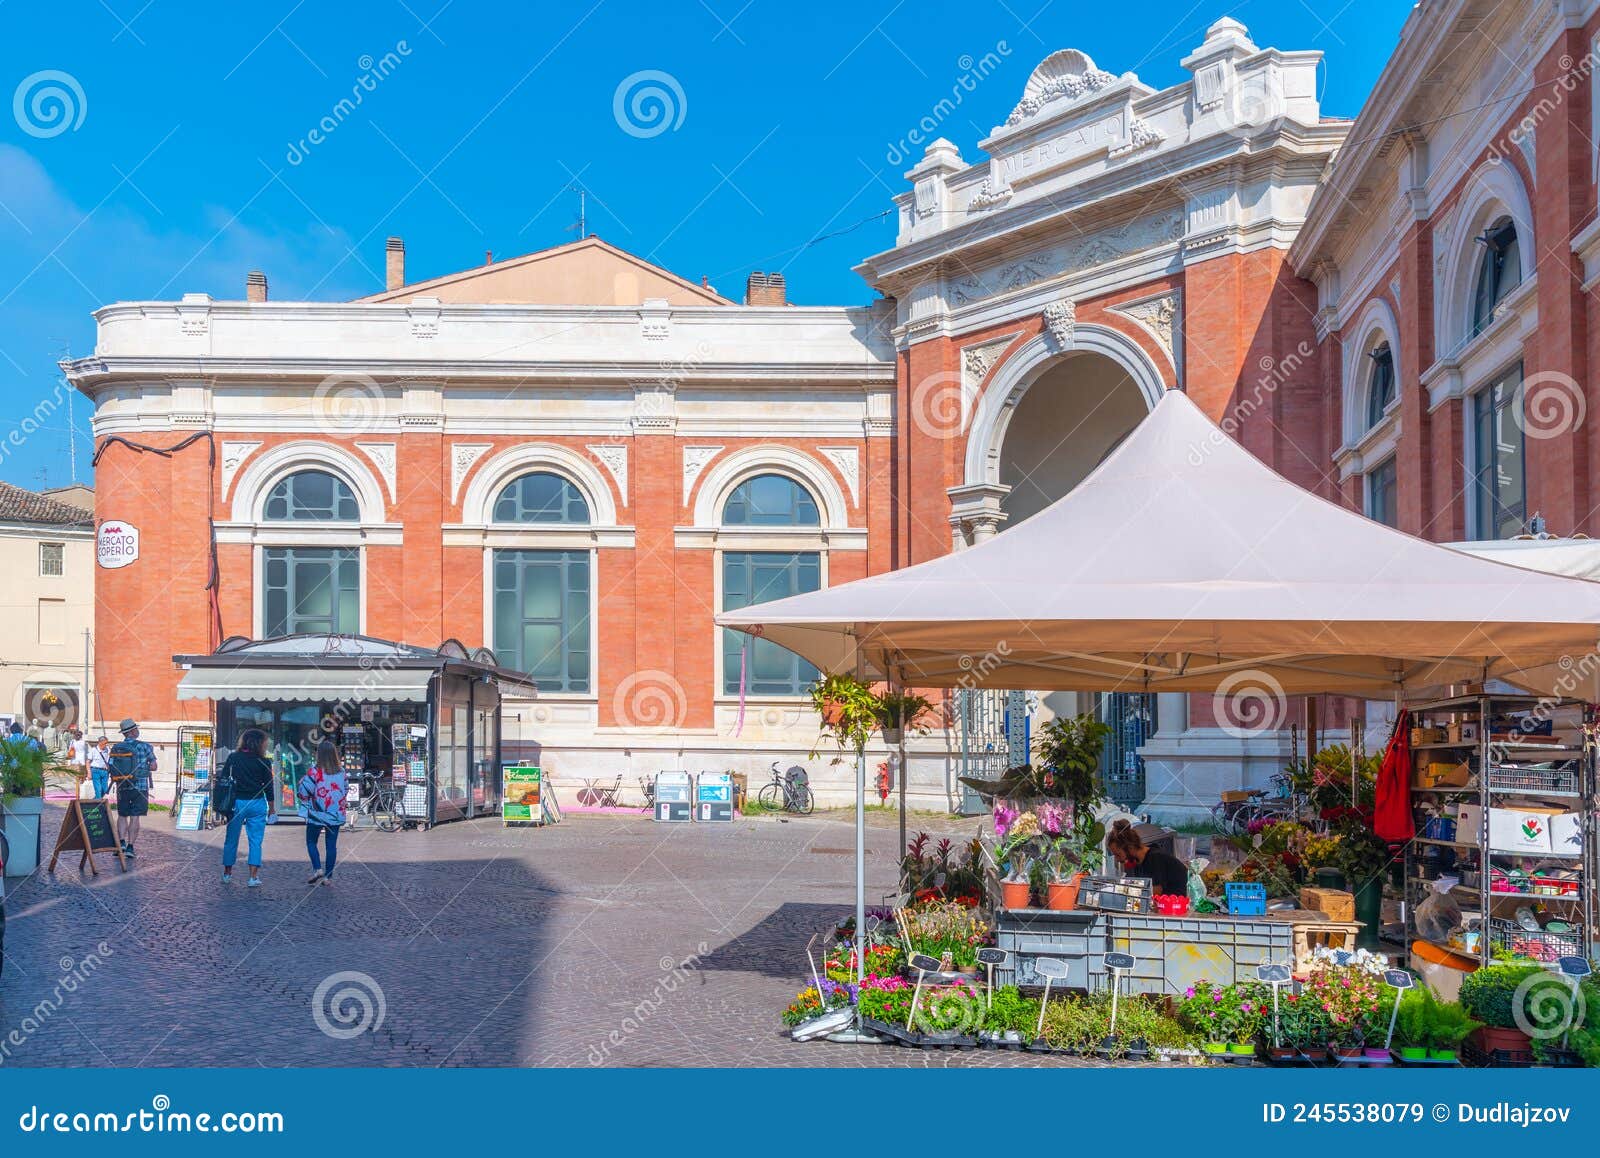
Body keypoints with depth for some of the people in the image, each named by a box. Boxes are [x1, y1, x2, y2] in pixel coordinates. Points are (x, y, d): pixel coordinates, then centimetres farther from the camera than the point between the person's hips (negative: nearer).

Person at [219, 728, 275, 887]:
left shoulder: (233, 758, 1)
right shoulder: (263, 762, -4)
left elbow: (221, 779, 1)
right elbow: (268, 787, 0)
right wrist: (271, 808, 10)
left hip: (236, 802, 2)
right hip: (257, 804, -2)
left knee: (231, 839, 14)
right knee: (255, 841, 2)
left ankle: (227, 874, 25)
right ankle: (253, 877, -4)